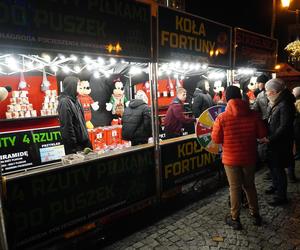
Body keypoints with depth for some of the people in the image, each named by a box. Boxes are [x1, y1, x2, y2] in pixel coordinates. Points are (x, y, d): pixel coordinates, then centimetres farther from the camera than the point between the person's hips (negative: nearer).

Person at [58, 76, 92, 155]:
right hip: (75, 144, -8)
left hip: (83, 140, 8)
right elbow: (67, 127, -21)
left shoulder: (75, 100, 10)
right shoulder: (64, 102, -17)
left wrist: (86, 136, 13)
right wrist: (74, 147, -19)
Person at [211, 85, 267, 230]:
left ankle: (235, 219, 22)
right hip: (249, 157, 3)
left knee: (235, 188, 10)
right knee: (250, 185, 21)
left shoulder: (222, 118, -16)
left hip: (231, 159, -2)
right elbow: (262, 134, 0)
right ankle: (255, 215, 35)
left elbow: (216, 139, -11)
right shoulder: (253, 115, -9)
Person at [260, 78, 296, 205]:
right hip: (272, 141, 9)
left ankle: (281, 196, 16)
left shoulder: (285, 105, -21)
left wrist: (270, 139, -22)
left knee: (278, 168, 1)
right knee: (272, 164, 20)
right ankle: (276, 186, 41)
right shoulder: (275, 103, 8)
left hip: (281, 143, -9)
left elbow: (284, 127, -23)